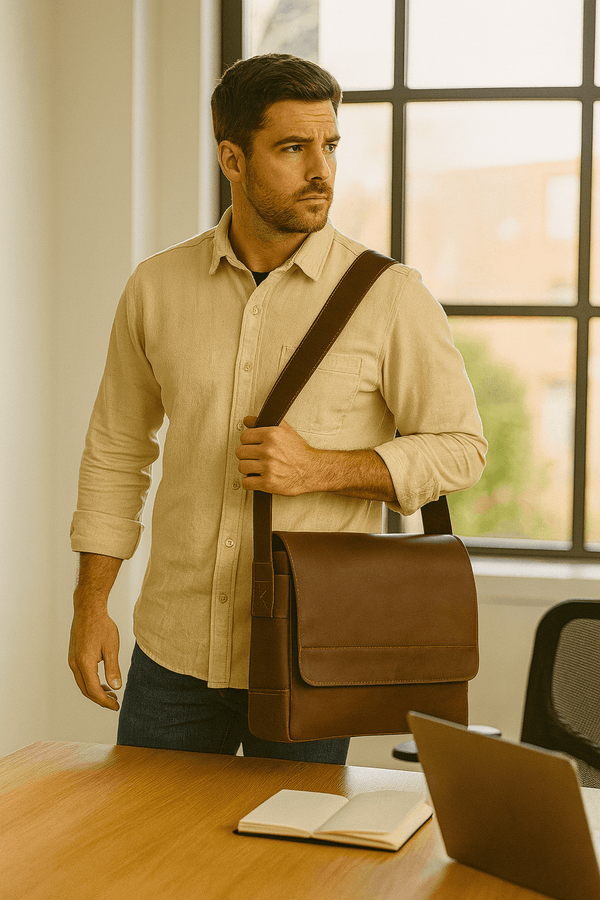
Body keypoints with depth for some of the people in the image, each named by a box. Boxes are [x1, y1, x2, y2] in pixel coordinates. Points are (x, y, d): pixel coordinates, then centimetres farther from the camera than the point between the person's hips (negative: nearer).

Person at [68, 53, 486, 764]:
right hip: (175, 651, 2)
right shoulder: (157, 287, 2)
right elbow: (115, 451, 10)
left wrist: (320, 469, -18)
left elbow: (460, 446, -4)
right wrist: (90, 608, 6)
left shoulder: (388, 294, -7)